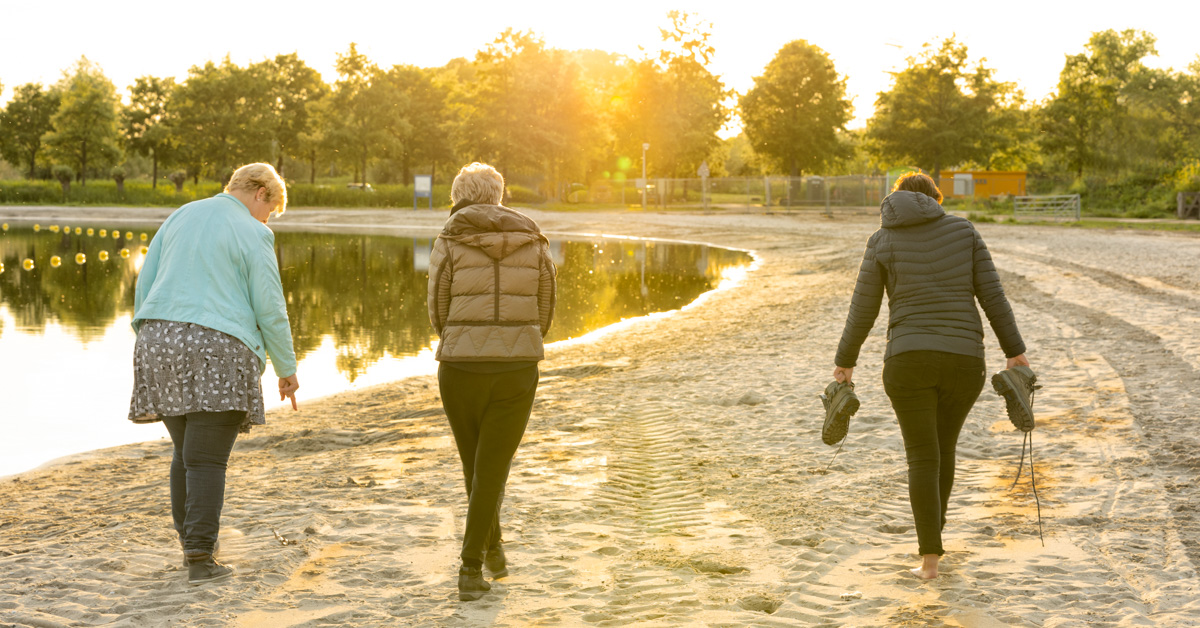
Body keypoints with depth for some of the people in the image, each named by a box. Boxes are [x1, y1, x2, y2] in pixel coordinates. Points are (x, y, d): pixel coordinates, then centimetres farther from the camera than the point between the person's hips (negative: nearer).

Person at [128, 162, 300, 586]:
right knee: (207, 459, -4)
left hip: (162, 341, 6)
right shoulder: (253, 235, -4)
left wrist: (147, 342, 21)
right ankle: (200, 559, -7)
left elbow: (145, 286, 14)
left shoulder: (181, 217, 15)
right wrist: (287, 368, 3)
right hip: (219, 348, -6)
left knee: (187, 450, 18)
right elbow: (269, 308, -6)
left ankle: (193, 539, 25)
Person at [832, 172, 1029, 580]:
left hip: (909, 361, -2)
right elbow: (992, 294, 3)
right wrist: (1015, 351, 7)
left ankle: (930, 559, -1)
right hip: (964, 361, 2)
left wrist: (845, 361, 16)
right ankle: (931, 534, 36)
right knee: (943, 446, 23)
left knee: (923, 459, 6)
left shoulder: (882, 243, 2)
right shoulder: (963, 229, 6)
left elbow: (862, 310, 4)